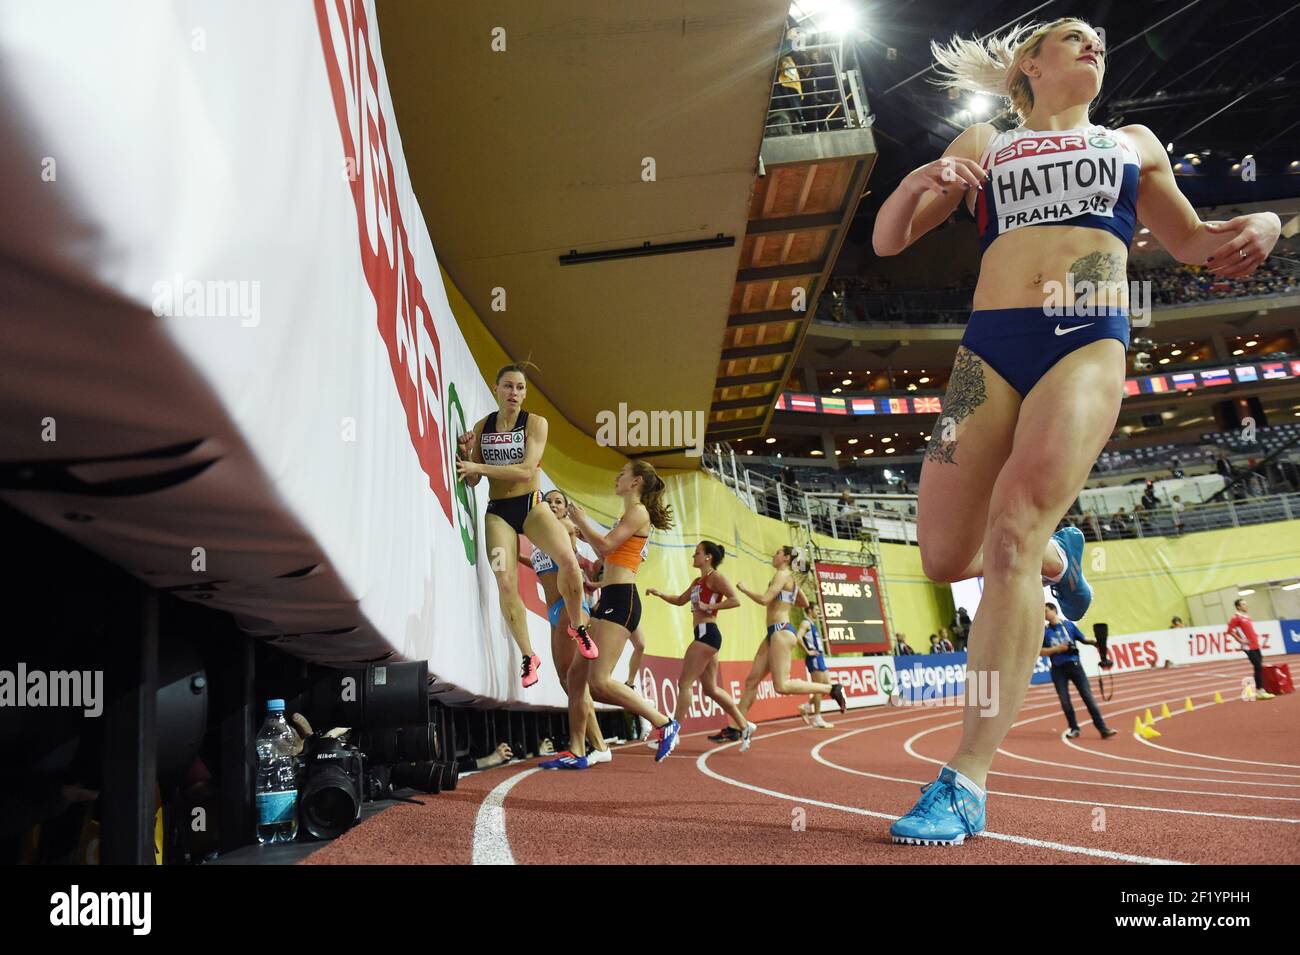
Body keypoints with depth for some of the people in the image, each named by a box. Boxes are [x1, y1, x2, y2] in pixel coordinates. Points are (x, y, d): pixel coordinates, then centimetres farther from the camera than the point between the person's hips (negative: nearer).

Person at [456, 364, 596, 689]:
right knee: (505, 584, -12)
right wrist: (466, 452, -11)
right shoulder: (482, 427, 6)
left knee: (567, 559, -26)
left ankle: (578, 626, 1)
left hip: (531, 504, -2)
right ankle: (528, 656, 7)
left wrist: (478, 466, -20)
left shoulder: (536, 423, -3)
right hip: (497, 511, 2)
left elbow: (526, 470, -17)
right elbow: (472, 480, 9)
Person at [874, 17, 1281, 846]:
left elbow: (1190, 239, 30)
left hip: (1088, 341, -2)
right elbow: (887, 241, 16)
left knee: (1012, 533, -23)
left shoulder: (1133, 143, 25)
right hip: (990, 346, 2)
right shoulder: (981, 145, 22)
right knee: (945, 556, -4)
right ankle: (1058, 556, 31)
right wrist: (920, 181, -6)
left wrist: (1257, 226, 6)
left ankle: (967, 783, -21)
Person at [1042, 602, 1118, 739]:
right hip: (1058, 670, 1)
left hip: (1074, 665, -1)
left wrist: (1095, 642, -13)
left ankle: (1103, 729, -3)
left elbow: (1083, 639, 5)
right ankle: (1073, 728, 18)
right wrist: (1057, 649, -11)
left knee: (1088, 697, -4)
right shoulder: (1045, 631, 4)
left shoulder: (1069, 624, 4)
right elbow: (1040, 652, 1)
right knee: (1065, 701, 2)